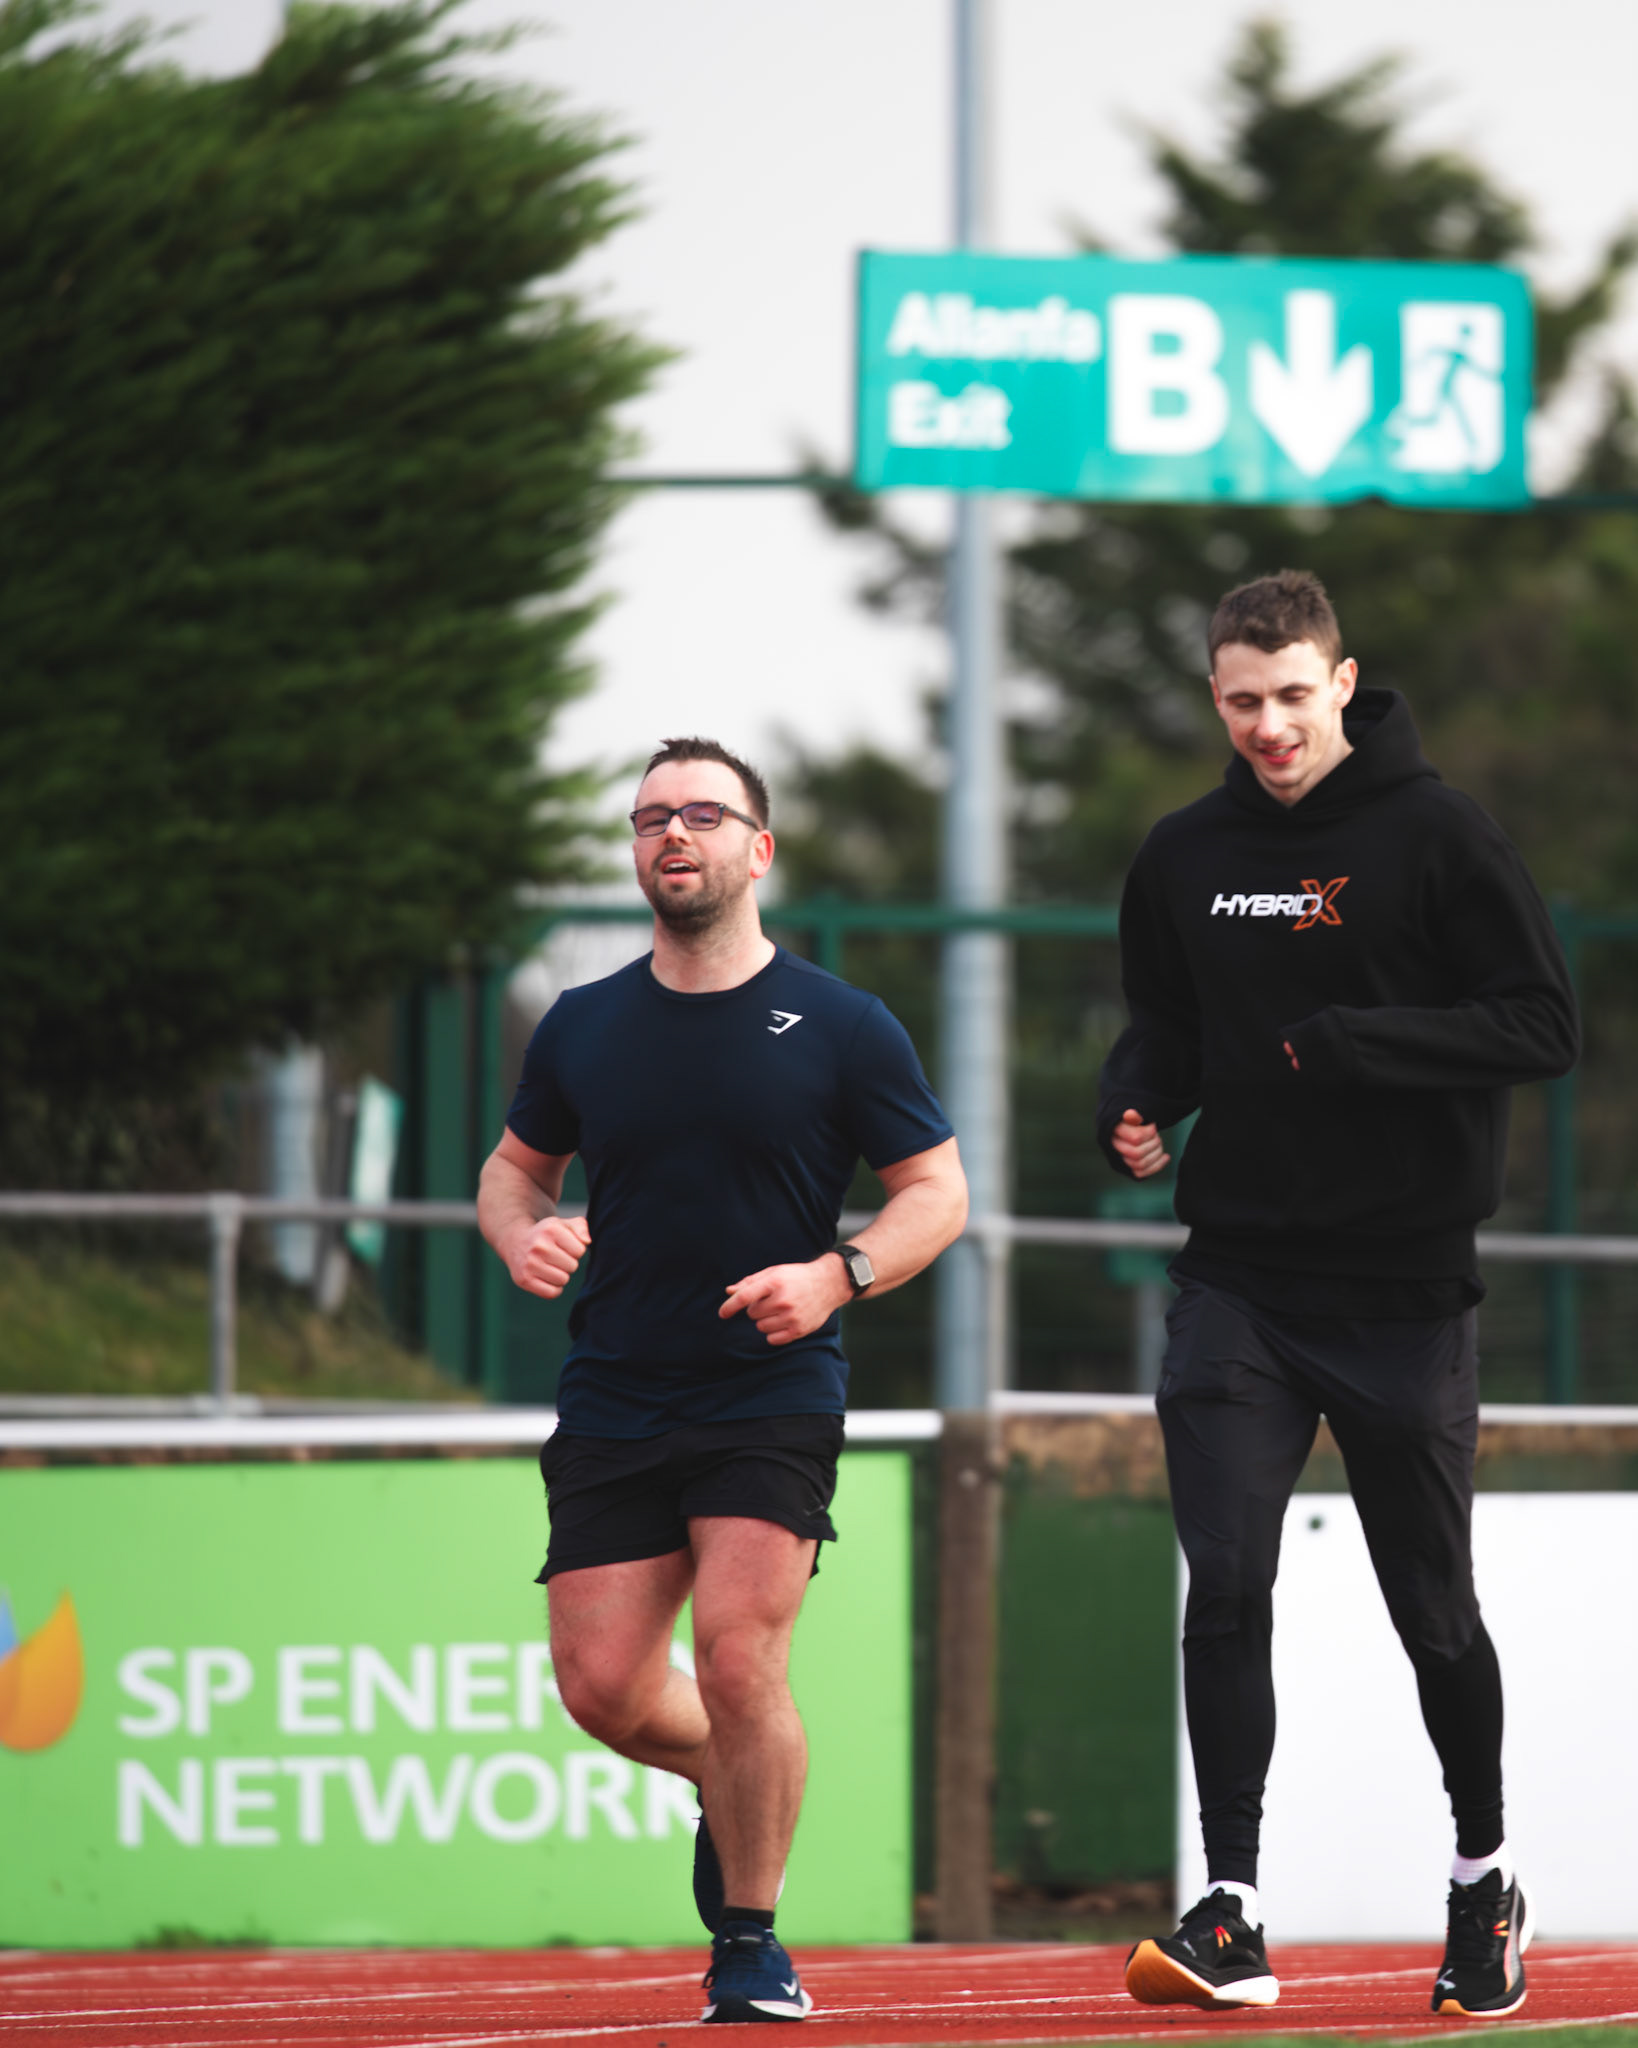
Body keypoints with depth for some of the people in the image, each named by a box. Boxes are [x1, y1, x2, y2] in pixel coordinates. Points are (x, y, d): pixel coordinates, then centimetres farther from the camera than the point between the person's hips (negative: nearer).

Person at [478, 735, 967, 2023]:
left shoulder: (841, 1028, -2)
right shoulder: (583, 1028, 8)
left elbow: (937, 1190, 1)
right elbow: (515, 1165, 21)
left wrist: (836, 1277, -17)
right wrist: (524, 1235, -3)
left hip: (773, 1398, -4)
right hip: (613, 1405, 4)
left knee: (739, 1657, -17)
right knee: (602, 1686, -3)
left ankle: (750, 1939, 1)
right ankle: (738, 1778, 32)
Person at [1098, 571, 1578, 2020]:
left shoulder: (1436, 837, -7)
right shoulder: (1185, 858, 7)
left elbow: (1544, 1028, -10)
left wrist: (1356, 1043, -20)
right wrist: (1136, 1102, -2)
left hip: (1402, 1290, -3)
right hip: (1238, 1285, 3)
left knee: (1435, 1609, 8)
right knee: (1226, 1587, -10)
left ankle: (1486, 1877, 28)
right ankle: (1232, 1915, -8)